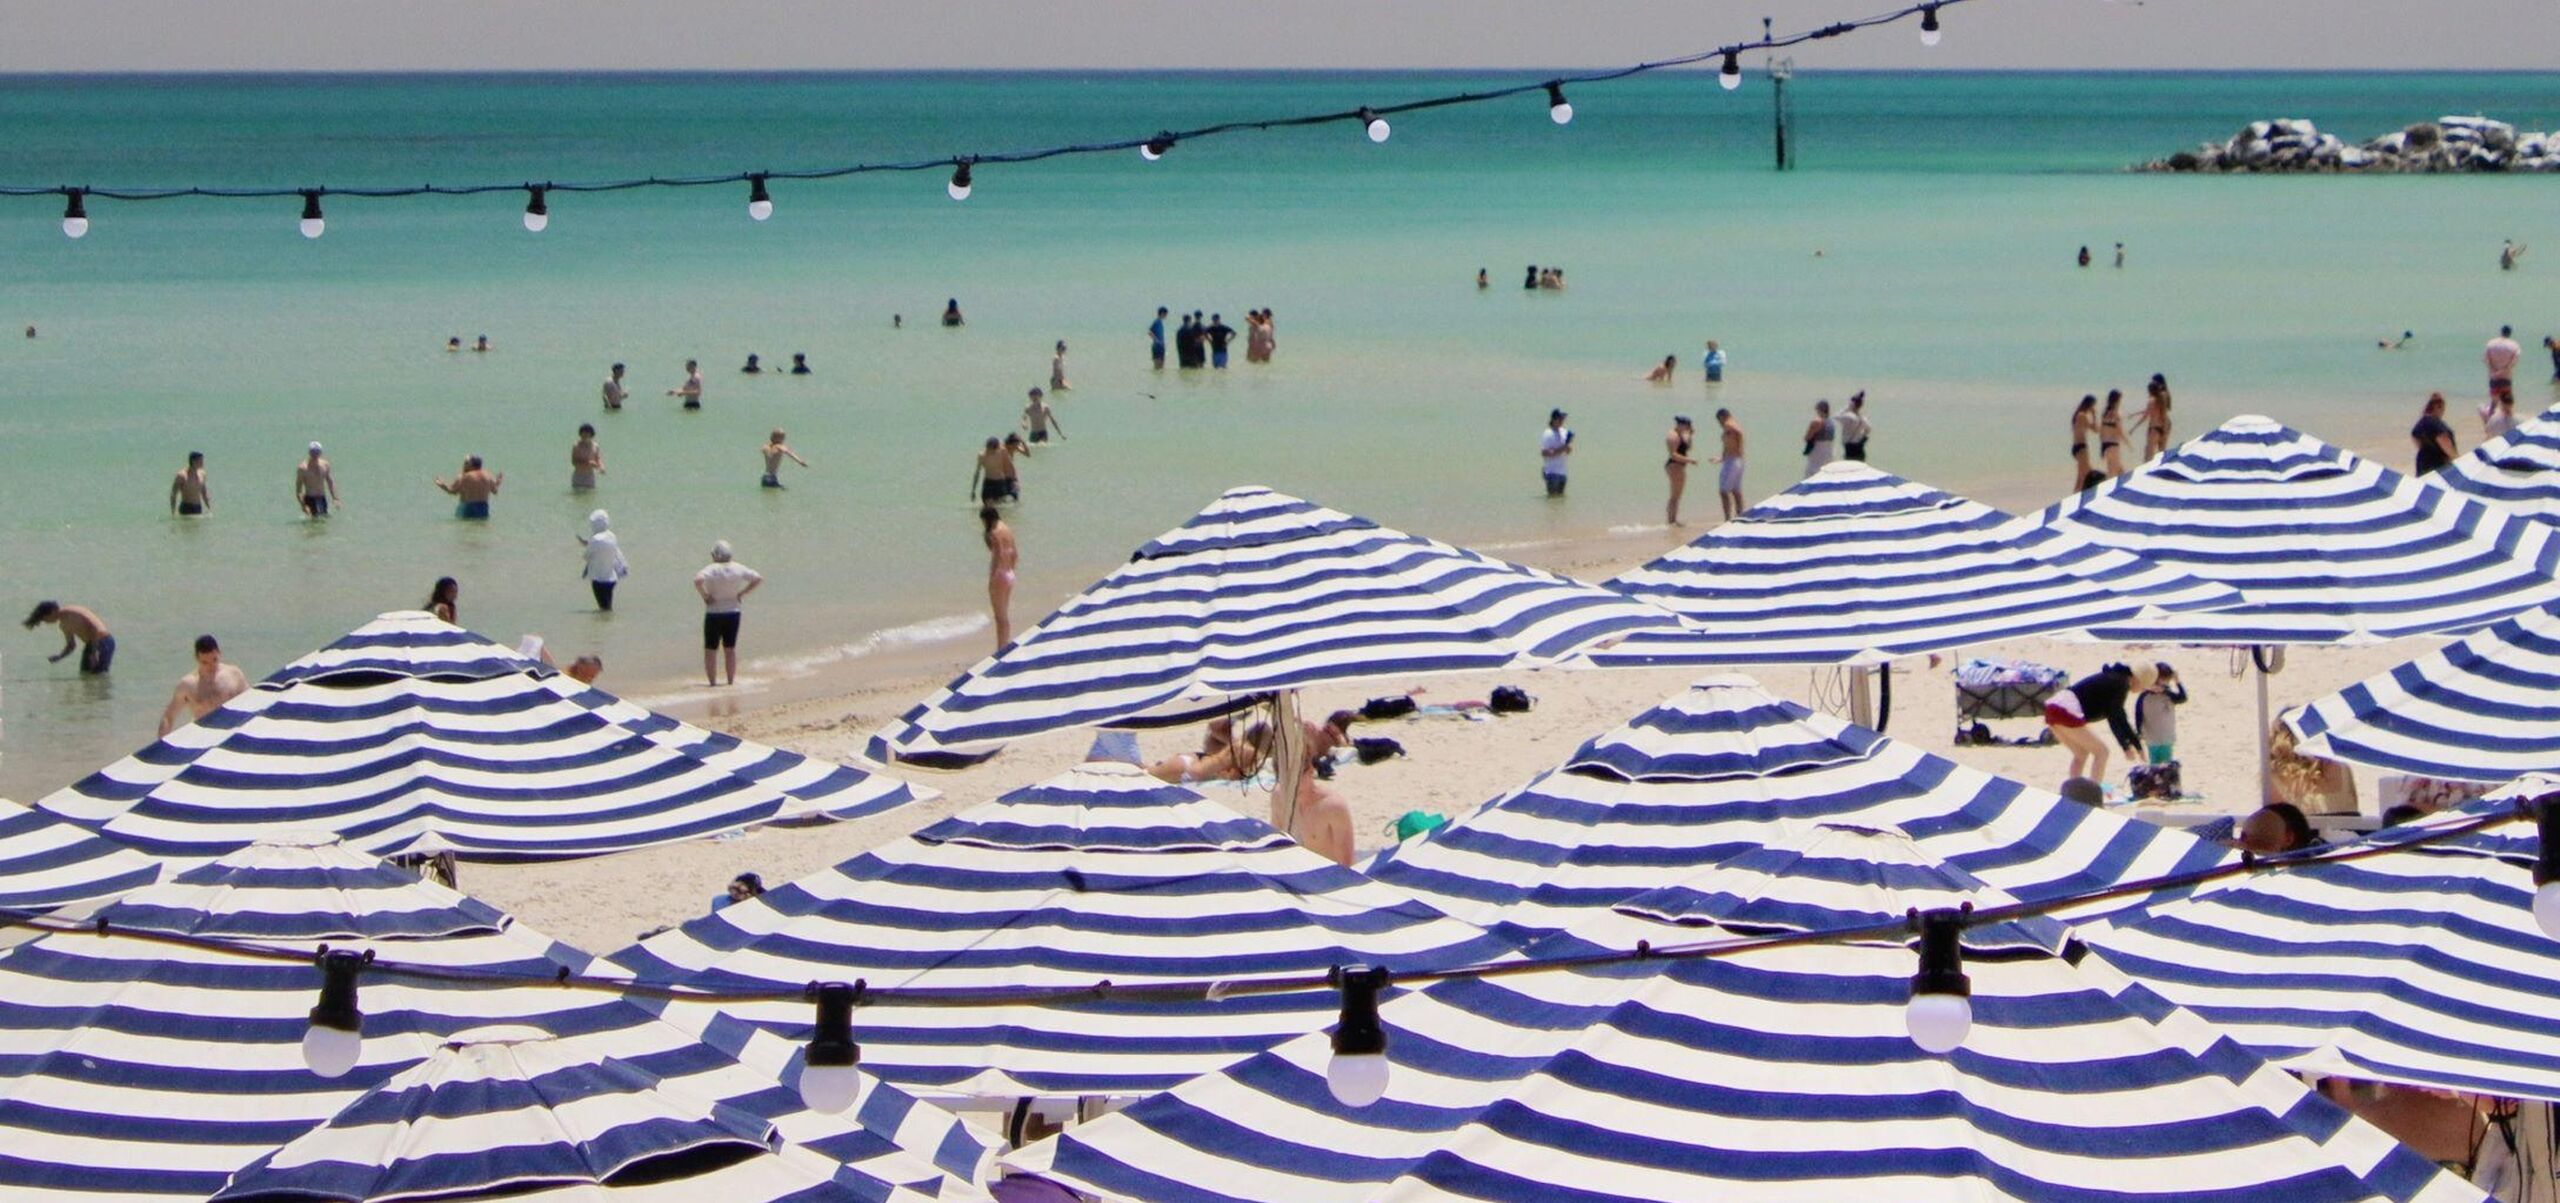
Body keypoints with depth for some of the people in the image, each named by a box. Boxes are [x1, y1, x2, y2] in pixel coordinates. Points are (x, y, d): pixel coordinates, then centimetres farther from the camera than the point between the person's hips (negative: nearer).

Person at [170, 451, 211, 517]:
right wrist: (173, 513, -15)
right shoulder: (182, 475, -12)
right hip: (186, 509, -6)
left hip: (198, 509, 6)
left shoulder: (201, 474, 8)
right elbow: (173, 494, -10)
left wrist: (209, 509, 16)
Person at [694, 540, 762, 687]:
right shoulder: (738, 569, -2)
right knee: (730, 648, 15)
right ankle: (731, 680, 17)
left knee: (710, 649, 6)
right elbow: (758, 578, 2)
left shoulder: (711, 569, -15)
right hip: (733, 613, 4)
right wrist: (742, 593, 3)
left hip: (714, 614, -4)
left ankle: (712, 680, 4)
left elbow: (698, 580, -33)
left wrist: (705, 596, -19)